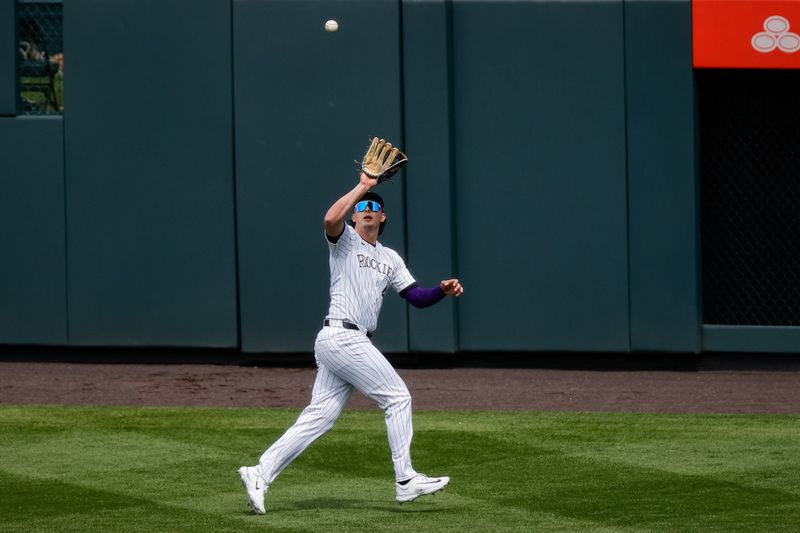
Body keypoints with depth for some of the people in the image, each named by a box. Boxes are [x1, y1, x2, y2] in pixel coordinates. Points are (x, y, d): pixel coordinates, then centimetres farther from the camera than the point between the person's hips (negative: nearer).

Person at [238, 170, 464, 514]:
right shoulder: (345, 240, 2)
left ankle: (260, 475, 0)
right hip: (341, 336, -8)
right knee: (397, 397, -8)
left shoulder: (390, 259, 24)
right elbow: (331, 219, -22)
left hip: (351, 343, 8)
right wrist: (362, 186, -15)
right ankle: (405, 480, -6)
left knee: (320, 416, 2)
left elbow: (417, 297, 17)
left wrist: (443, 291, -2)